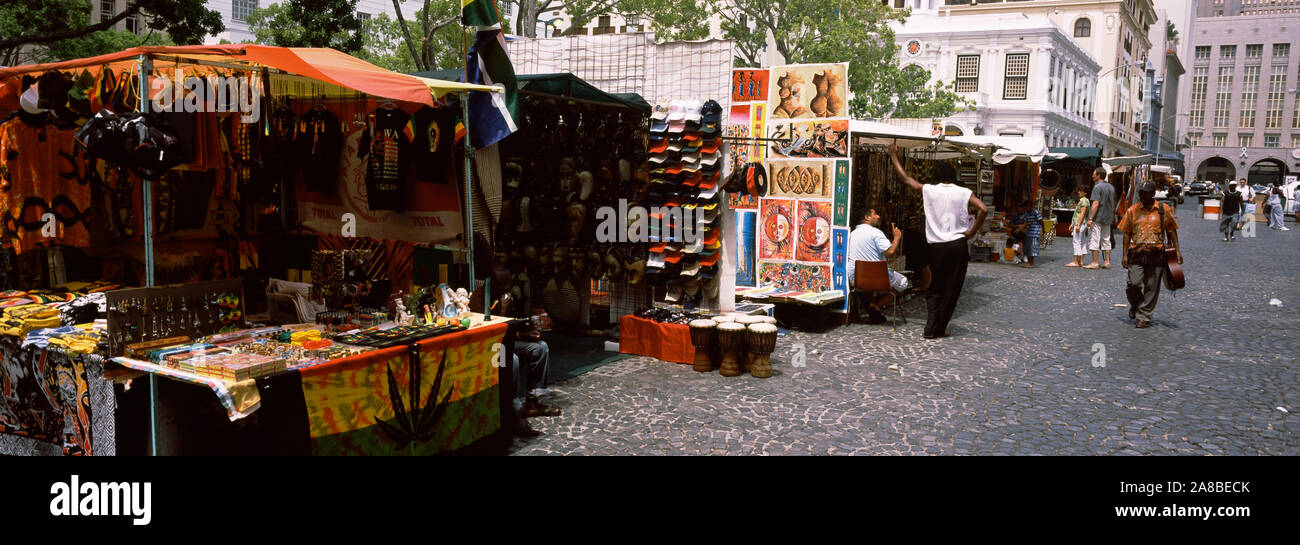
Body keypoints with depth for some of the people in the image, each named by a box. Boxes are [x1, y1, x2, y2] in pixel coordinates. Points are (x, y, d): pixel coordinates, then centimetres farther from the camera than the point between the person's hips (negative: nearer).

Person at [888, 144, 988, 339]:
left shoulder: (928, 190, 1)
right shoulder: (964, 193, 0)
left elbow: (904, 177, 9)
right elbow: (983, 209, -14)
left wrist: (893, 155, 19)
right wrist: (972, 232, -4)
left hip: (937, 246, 1)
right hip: (958, 245, -1)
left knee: (935, 288, 13)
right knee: (951, 289, 7)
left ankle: (931, 328, 3)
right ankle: (939, 329, 8)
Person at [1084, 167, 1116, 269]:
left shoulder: (1097, 187, -13)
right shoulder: (1111, 187, 13)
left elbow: (1096, 204, -19)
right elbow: (1112, 204, 18)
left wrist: (1090, 218, -19)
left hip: (1097, 218, -8)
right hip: (1107, 218, 8)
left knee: (1094, 240, -4)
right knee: (1106, 240, 12)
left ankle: (1095, 262, -5)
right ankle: (1107, 262, 12)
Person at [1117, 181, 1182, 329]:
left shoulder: (1164, 209, 4)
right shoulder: (1132, 210, 5)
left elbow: (1171, 231, 10)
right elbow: (1126, 233, 7)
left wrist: (1177, 250, 5)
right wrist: (1125, 254, 2)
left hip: (1156, 254, 0)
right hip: (1136, 254, 0)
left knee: (1151, 287, 3)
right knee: (1134, 284, -10)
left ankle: (1144, 316, 13)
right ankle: (1135, 306, 21)